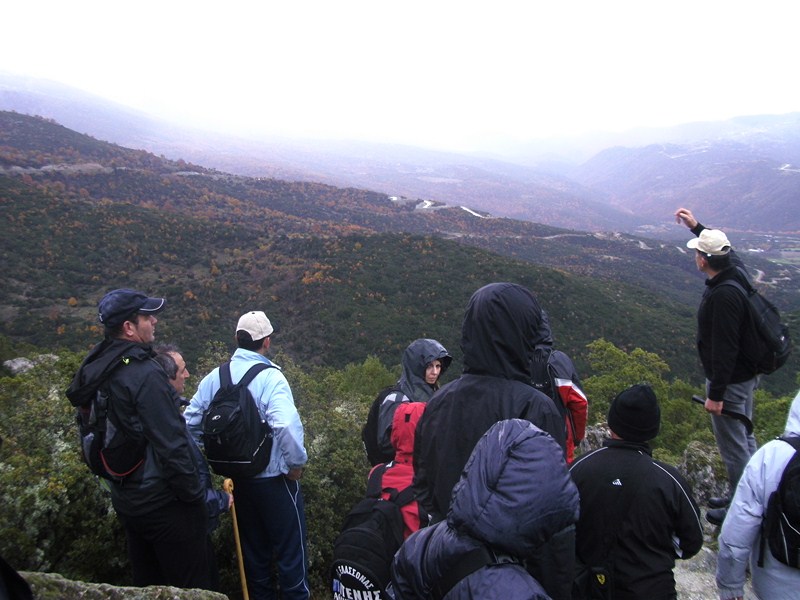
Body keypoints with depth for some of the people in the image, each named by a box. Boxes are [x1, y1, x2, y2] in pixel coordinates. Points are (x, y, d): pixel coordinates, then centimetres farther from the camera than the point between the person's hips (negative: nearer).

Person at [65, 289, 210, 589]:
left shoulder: (95, 370, 3)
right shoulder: (145, 375, -24)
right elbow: (171, 445, -25)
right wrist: (195, 496, -14)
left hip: (124, 498, 9)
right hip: (162, 502, -9)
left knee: (147, 582, 23)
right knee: (191, 586, 6)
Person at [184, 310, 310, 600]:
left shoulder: (215, 377, -3)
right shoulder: (269, 377, -21)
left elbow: (190, 421, 1)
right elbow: (287, 426, -33)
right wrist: (297, 462, -18)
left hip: (237, 476, 6)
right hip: (273, 477, -6)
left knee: (252, 546, 22)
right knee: (290, 547, 11)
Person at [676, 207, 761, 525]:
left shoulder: (722, 296, -30)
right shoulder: (737, 270, -3)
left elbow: (724, 349, -29)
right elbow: (725, 248, 23)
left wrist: (716, 393, -23)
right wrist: (697, 227, 26)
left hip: (730, 380, -10)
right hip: (747, 373, 10)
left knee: (733, 446, 4)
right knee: (744, 437, 23)